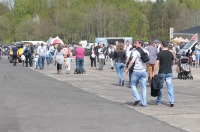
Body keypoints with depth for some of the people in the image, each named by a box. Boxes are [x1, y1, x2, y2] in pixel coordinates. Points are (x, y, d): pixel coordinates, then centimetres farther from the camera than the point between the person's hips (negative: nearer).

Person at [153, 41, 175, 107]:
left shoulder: (160, 54, -10)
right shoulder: (171, 54, 3)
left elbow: (157, 64, -15)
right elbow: (172, 63, 16)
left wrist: (154, 73, -13)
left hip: (162, 73, -3)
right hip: (169, 72, 3)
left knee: (160, 87, 12)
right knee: (170, 87, 0)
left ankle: (159, 101, 22)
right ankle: (172, 101, -11)